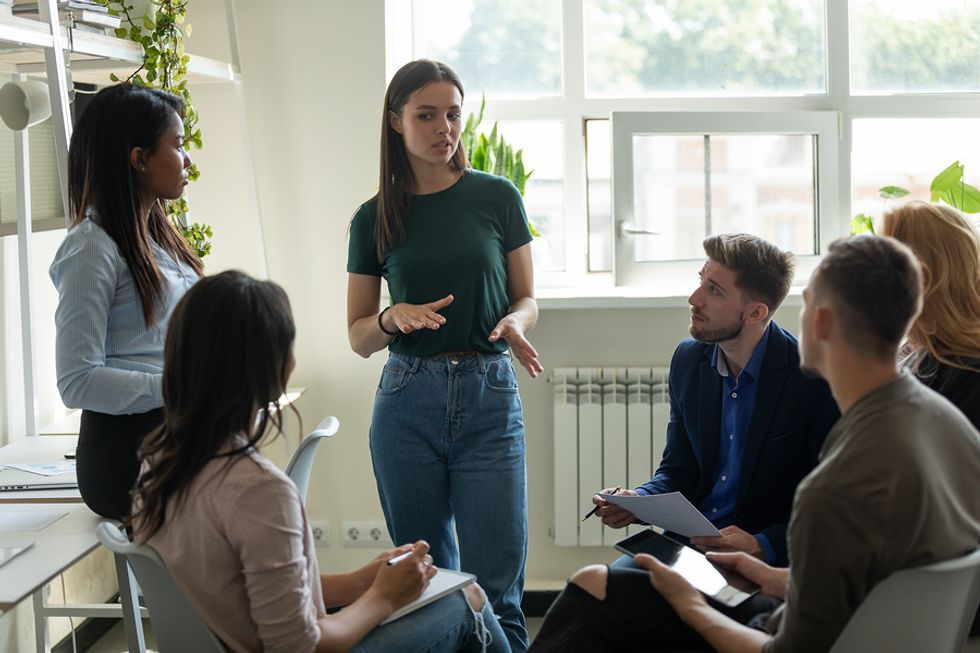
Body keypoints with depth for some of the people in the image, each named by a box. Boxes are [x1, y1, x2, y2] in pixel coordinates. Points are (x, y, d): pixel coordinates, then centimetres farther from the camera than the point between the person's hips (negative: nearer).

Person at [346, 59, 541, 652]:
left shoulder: (496, 198, 3)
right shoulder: (375, 218, 5)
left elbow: (527, 298, 8)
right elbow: (358, 336, 9)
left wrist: (515, 323, -14)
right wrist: (394, 317, -13)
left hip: (489, 399, -1)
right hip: (409, 402, 1)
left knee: (495, 583, -5)